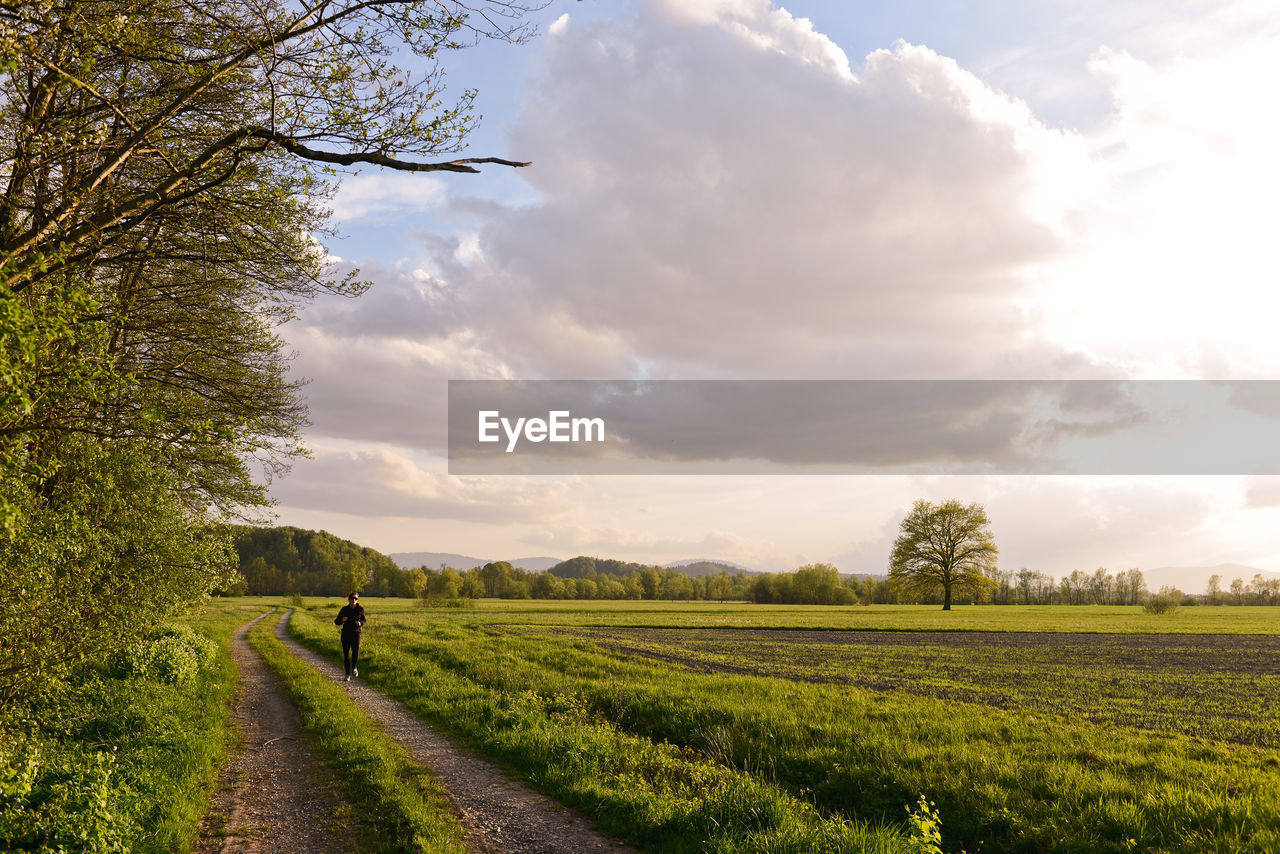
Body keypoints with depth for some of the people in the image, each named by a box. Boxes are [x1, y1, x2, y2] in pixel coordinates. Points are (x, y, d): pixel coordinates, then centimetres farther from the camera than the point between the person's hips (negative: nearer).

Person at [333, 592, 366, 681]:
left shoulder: (360, 609, 0)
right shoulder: (344, 609, 0)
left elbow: (363, 620, 14)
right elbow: (336, 622, 5)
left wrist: (360, 623, -9)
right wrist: (342, 620, -17)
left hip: (356, 634, -1)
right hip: (346, 634, 1)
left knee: (356, 654, -16)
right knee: (346, 655, 3)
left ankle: (354, 667, 16)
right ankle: (348, 674, 19)